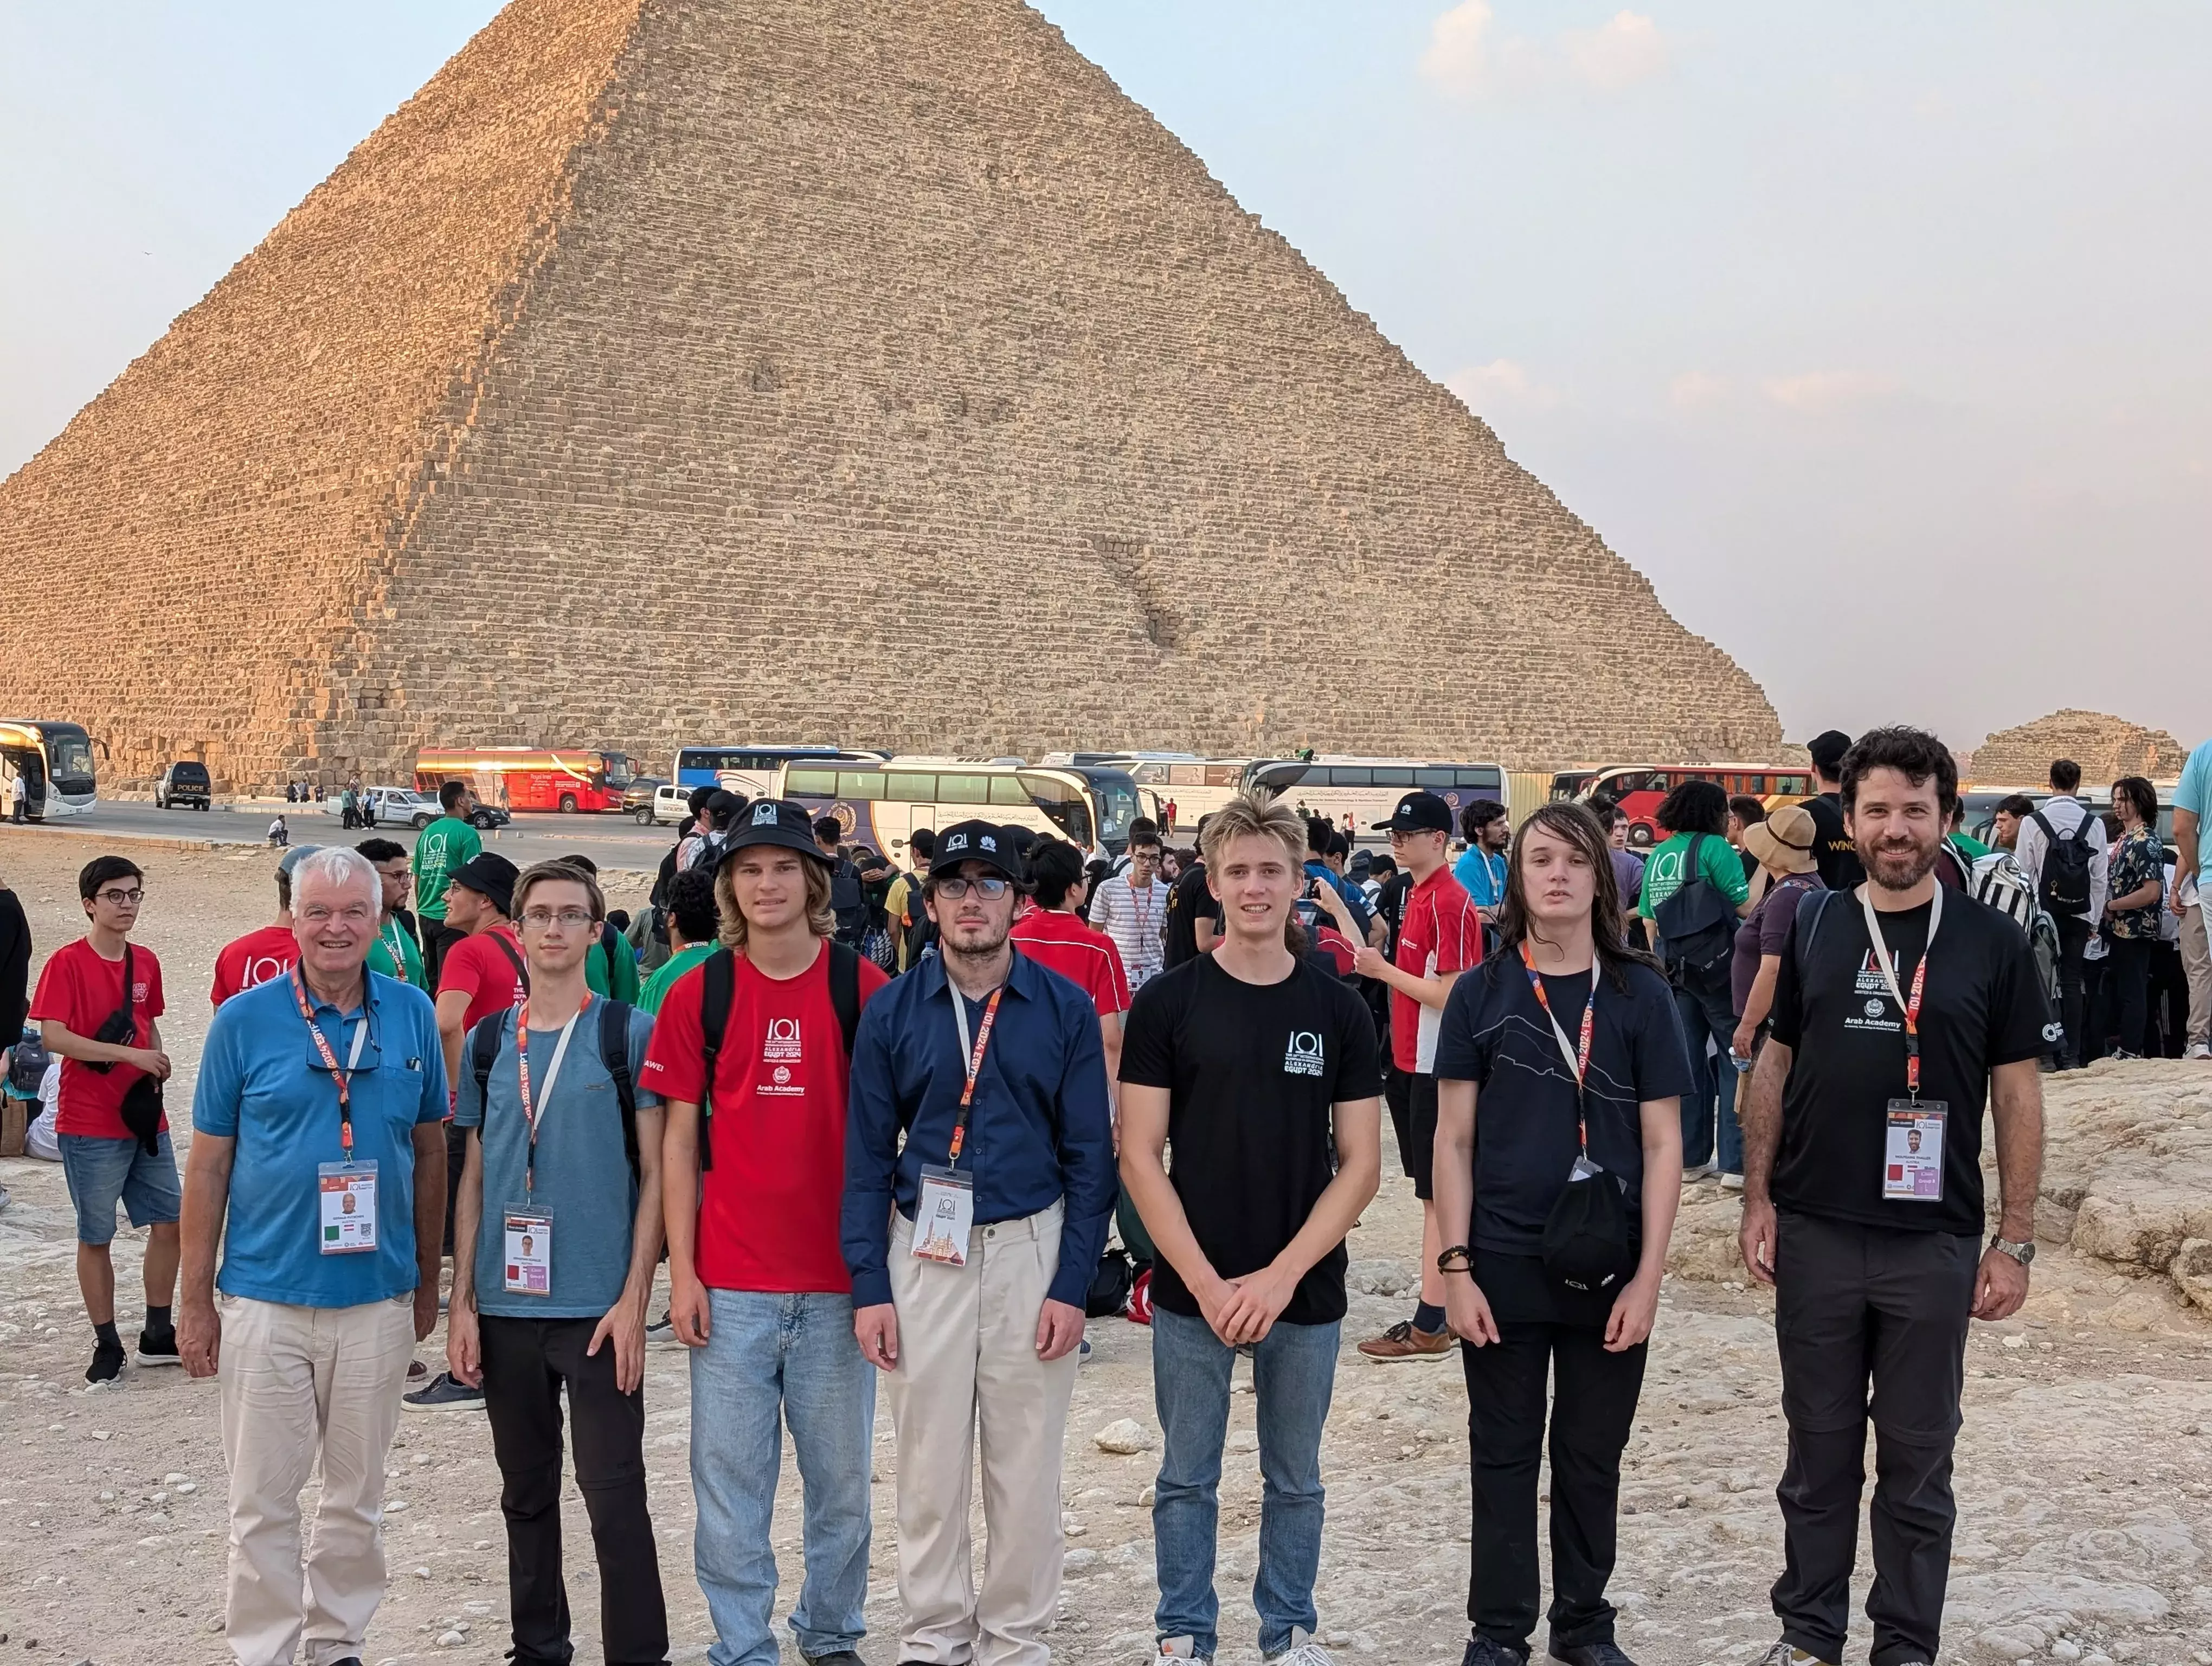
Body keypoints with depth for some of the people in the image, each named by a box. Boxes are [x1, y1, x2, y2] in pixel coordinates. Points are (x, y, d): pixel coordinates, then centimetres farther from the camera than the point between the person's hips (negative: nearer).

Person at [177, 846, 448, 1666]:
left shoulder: (412, 1015, 1)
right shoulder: (244, 1020, -4)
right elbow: (208, 1166, 0)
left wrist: (429, 1280, 10)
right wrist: (196, 1299, -1)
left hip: (378, 1299, 2)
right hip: (265, 1301, -2)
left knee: (358, 1496, 13)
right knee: (264, 1500, 6)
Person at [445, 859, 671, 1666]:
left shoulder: (629, 1034, -2)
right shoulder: (487, 1042, 8)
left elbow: (654, 1174, -4)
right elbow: (473, 1180, 11)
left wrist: (633, 1298, -11)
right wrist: (462, 1304, 5)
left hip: (598, 1304, -4)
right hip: (505, 1306, 4)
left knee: (614, 1493, -3)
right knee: (526, 1490, 14)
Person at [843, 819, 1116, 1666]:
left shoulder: (1065, 1009, -1)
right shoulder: (891, 1011, 1)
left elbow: (1090, 1155, 0)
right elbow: (868, 1157, 3)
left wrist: (1071, 1285, -6)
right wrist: (869, 1288, -3)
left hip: (1032, 1250, -1)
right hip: (923, 1256, 1)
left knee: (1025, 1466, 7)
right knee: (929, 1463, 8)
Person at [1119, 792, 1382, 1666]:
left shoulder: (1339, 1010, 1)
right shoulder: (1167, 1002, -4)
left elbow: (1360, 1164, 0)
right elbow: (1139, 1157, -5)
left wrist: (1282, 1276, -11)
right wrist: (1207, 1281, -12)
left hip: (1304, 1291, 1)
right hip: (1192, 1290, -1)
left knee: (1295, 1480, 14)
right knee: (1188, 1480, 10)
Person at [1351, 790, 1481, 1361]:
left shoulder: (1448, 903, -17)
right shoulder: (1420, 895, 13)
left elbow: (1449, 993, -21)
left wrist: (1383, 969, -16)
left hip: (1436, 1067, -10)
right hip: (1417, 1061, 10)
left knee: (1437, 1194, -5)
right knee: (1437, 1190, 15)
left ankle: (1430, 1325, 0)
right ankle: (1444, 1304, 24)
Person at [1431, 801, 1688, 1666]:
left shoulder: (1641, 995, -1)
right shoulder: (1481, 992, -1)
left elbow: (1662, 1143, 0)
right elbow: (1454, 1138, 0)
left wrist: (1648, 1276, -6)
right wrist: (1455, 1267, -7)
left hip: (1608, 1269, 1)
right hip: (1504, 1266, 0)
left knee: (1593, 1457, 12)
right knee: (1504, 1457, 9)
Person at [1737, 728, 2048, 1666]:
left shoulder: (1991, 943, -1)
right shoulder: (1812, 929, 4)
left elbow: (2016, 1094, 0)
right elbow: (1776, 1066, 8)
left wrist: (2015, 1240, -4)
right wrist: (1758, 1198, 2)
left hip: (1934, 1243, -1)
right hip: (1815, 1236, 2)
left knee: (1917, 1458, 9)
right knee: (1819, 1450, 12)